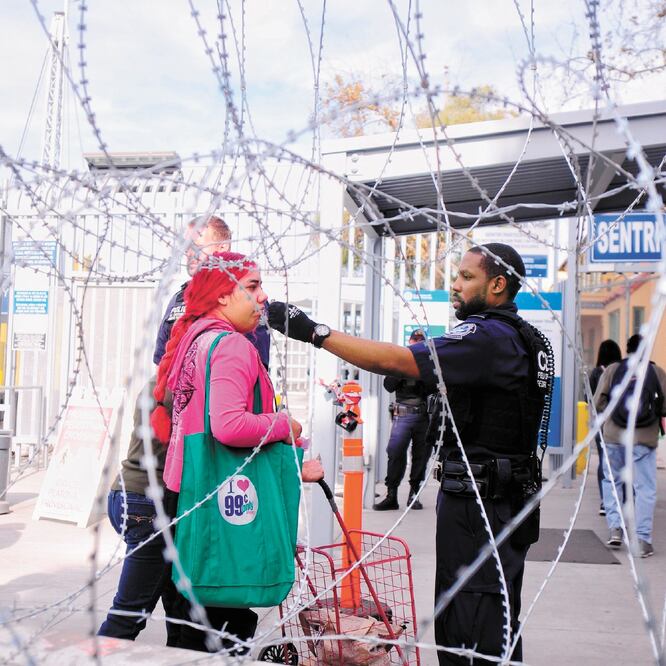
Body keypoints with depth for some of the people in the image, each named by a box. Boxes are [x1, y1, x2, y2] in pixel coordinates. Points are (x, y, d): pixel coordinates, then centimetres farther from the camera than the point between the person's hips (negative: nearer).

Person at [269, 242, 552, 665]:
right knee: (496, 622, 19)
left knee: (469, 631, -2)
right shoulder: (527, 339, 14)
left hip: (478, 501, -10)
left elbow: (395, 361, -25)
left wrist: (314, 332, -24)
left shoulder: (488, 337, -18)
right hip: (511, 498, 10)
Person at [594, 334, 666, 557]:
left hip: (614, 436, 1)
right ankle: (643, 540, 2)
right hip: (644, 438, -1)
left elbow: (598, 404, -1)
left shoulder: (612, 369, 1)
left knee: (611, 481, 19)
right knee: (645, 488, 4)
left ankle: (615, 527, 11)